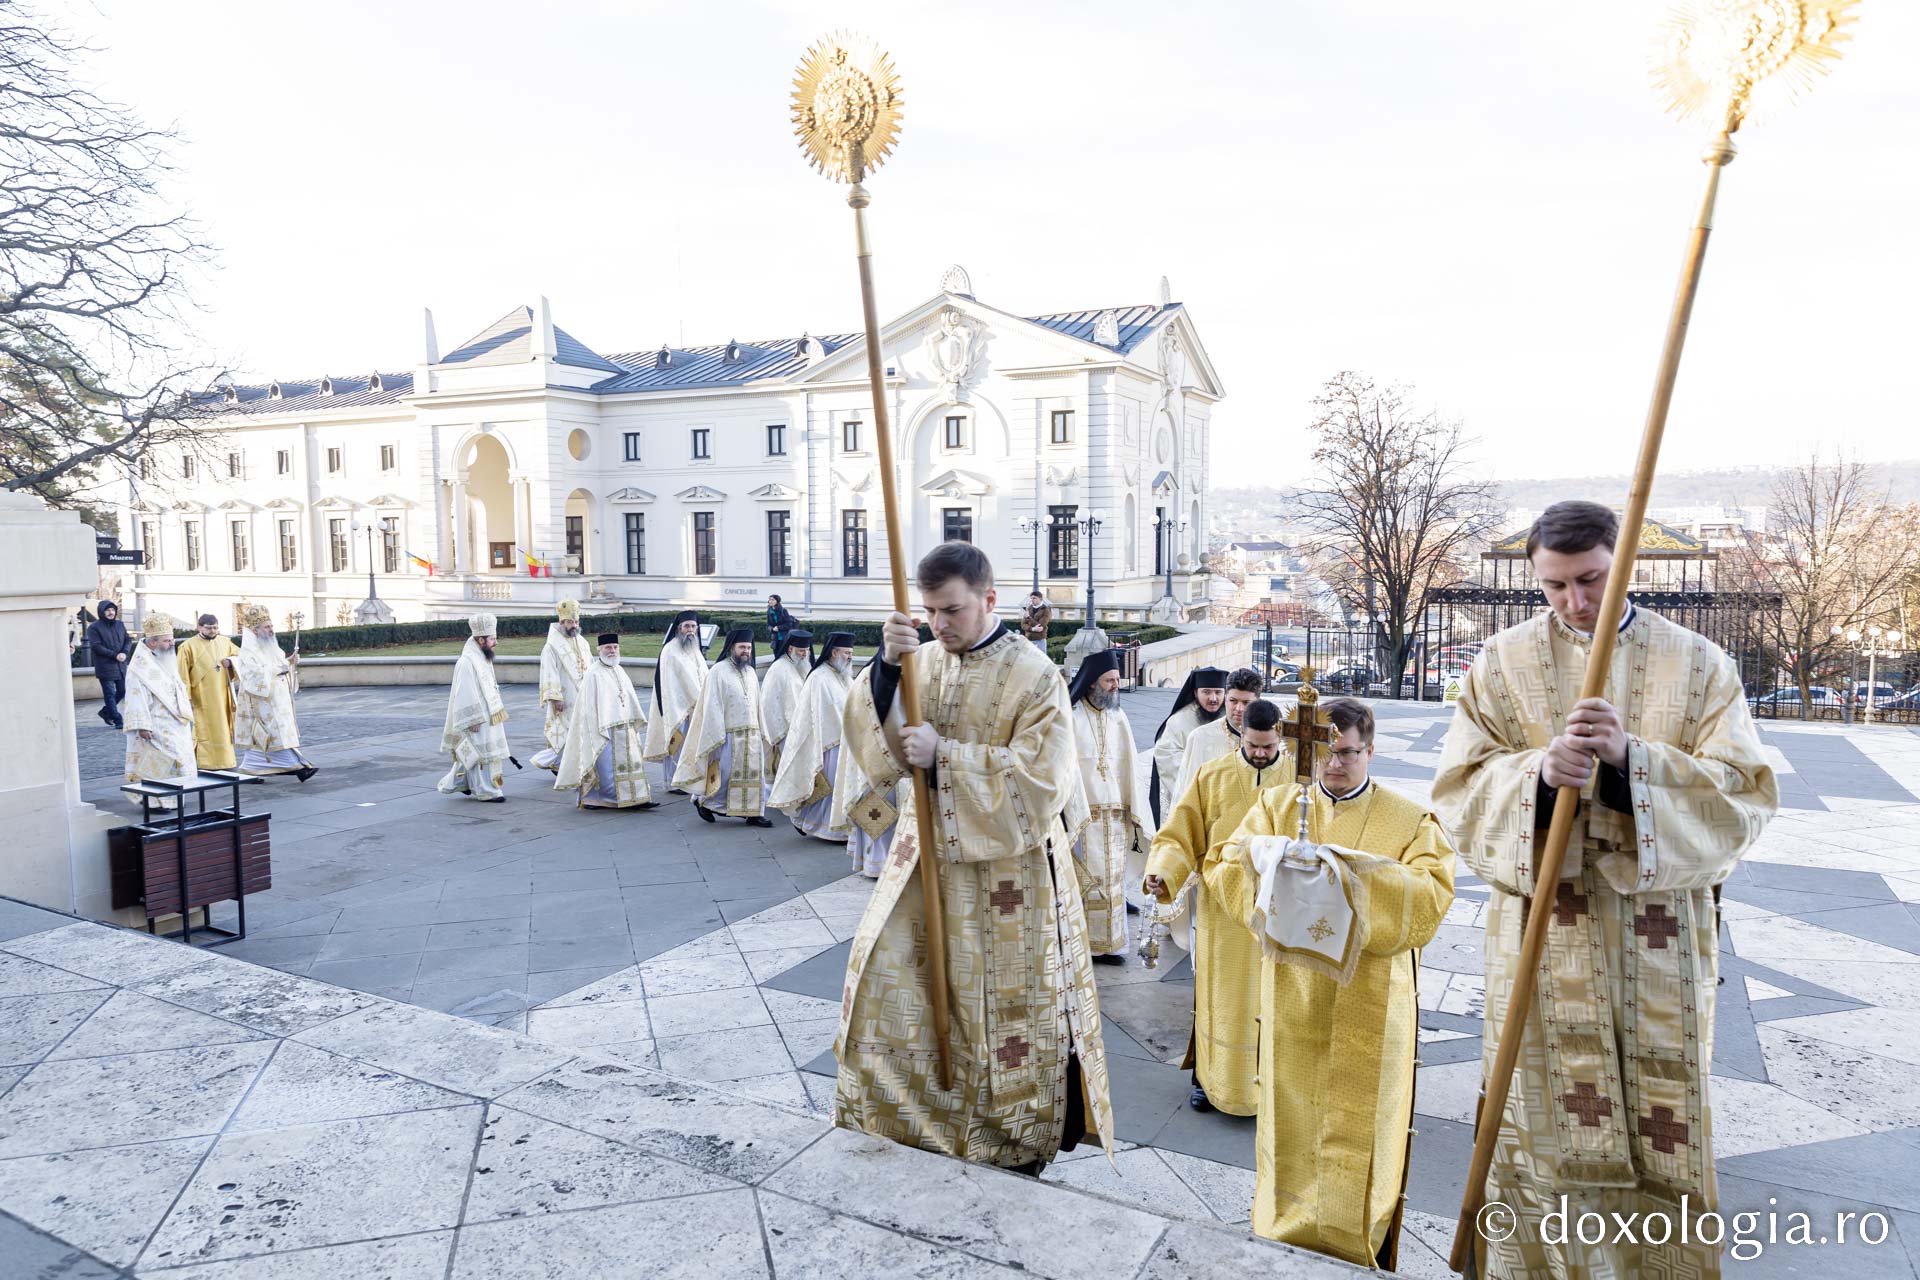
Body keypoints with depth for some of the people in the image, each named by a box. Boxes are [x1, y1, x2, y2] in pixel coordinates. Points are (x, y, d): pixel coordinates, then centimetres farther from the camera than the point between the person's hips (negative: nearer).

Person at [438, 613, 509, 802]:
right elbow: (466, 694, -21)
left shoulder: (482, 658, 9)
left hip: (486, 715, 9)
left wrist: (495, 712, 18)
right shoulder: (467, 662, -20)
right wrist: (475, 720, -21)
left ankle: (456, 783, 29)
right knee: (480, 752, 0)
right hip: (476, 719, -9)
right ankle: (486, 791, 8)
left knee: (473, 752, 17)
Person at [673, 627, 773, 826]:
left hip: (752, 734, 6)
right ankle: (702, 801, 21)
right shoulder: (718, 672, -7)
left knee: (755, 773, 3)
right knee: (725, 774, -1)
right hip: (729, 735, -6)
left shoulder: (751, 672, 12)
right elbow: (712, 707, -10)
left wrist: (761, 731, 12)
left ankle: (754, 813, 8)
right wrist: (718, 736, -14)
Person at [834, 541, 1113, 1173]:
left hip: (1007, 865, -5)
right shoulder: (922, 660, 0)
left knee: (1012, 1000, 7)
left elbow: (1040, 778, -20)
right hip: (929, 850, 5)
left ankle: (1034, 1132, 29)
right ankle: (911, 1104, 34)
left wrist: (945, 755, -23)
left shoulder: (1034, 677, -14)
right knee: (886, 968, 11)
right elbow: (870, 731, -8)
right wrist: (886, 666, -24)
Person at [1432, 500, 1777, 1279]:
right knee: (1545, 1120, 6)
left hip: (1659, 944, 0)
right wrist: (1538, 774, -24)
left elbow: (1746, 794, -6)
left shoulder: (1698, 666, 2)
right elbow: (1459, 787, -3)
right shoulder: (1504, 665, 2)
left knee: (1662, 1125, 8)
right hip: (1542, 934, 0)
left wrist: (1632, 760, -22)